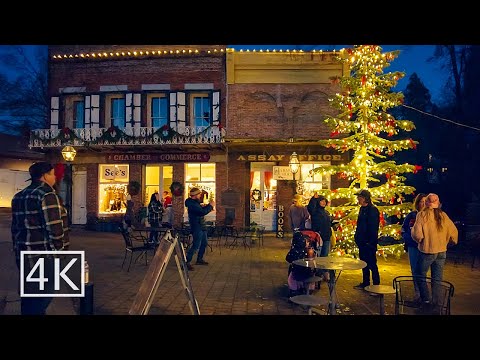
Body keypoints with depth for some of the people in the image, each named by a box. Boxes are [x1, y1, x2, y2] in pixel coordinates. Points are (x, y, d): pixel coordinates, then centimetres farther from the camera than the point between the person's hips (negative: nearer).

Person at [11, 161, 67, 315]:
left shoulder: (18, 196, 14)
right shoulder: (47, 195, -14)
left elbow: (15, 226, 19)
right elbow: (54, 227, -19)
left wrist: (17, 247, 25)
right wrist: (59, 248, -8)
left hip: (23, 253, 9)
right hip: (42, 254, -9)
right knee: (42, 294, 0)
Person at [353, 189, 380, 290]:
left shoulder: (373, 210, -15)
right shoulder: (362, 209, 12)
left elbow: (373, 228, -19)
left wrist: (371, 241, -21)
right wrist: (357, 237, 15)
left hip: (369, 242, -9)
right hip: (362, 242, 9)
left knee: (372, 264, -2)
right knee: (364, 263, 16)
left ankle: (376, 285, 7)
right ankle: (365, 283, 27)